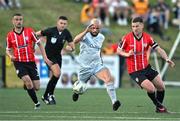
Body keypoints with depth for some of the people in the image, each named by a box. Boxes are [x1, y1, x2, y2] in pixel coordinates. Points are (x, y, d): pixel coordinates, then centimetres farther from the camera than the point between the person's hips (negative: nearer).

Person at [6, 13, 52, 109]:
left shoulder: (29, 31, -1)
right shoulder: (10, 35, 2)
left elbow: (39, 44, 6)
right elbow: (8, 50, 14)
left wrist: (45, 58, 0)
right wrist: (10, 56, -9)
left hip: (31, 62, 1)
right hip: (19, 63, -1)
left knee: (36, 87, -2)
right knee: (28, 81, -25)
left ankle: (27, 85, 35)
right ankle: (36, 103, -8)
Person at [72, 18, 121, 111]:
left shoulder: (101, 37, 4)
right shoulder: (85, 35, -13)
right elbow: (75, 41, -37)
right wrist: (86, 31, -46)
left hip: (97, 65, 2)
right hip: (85, 67, -2)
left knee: (109, 78, -27)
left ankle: (114, 102, -32)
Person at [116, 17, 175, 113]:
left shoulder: (147, 37, -5)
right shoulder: (127, 38, -12)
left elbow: (158, 49, -6)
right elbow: (118, 50, 0)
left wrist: (167, 59, -22)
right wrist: (127, 54, -20)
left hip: (146, 67, 5)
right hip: (134, 71, -4)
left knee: (161, 87, 5)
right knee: (151, 89, -16)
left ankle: (160, 107, 28)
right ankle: (159, 106, 11)